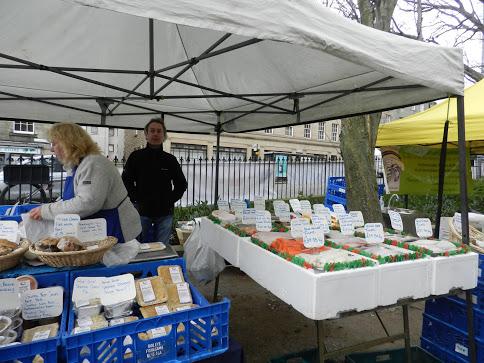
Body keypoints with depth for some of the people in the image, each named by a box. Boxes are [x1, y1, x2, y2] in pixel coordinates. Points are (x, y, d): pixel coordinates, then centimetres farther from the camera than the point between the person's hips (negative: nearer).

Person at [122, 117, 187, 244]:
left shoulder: (170, 159, 4)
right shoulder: (136, 156, 0)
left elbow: (181, 184, 11)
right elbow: (126, 181, 2)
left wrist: (171, 200, 0)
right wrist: (136, 199, -6)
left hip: (165, 214, 1)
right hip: (142, 212, -1)